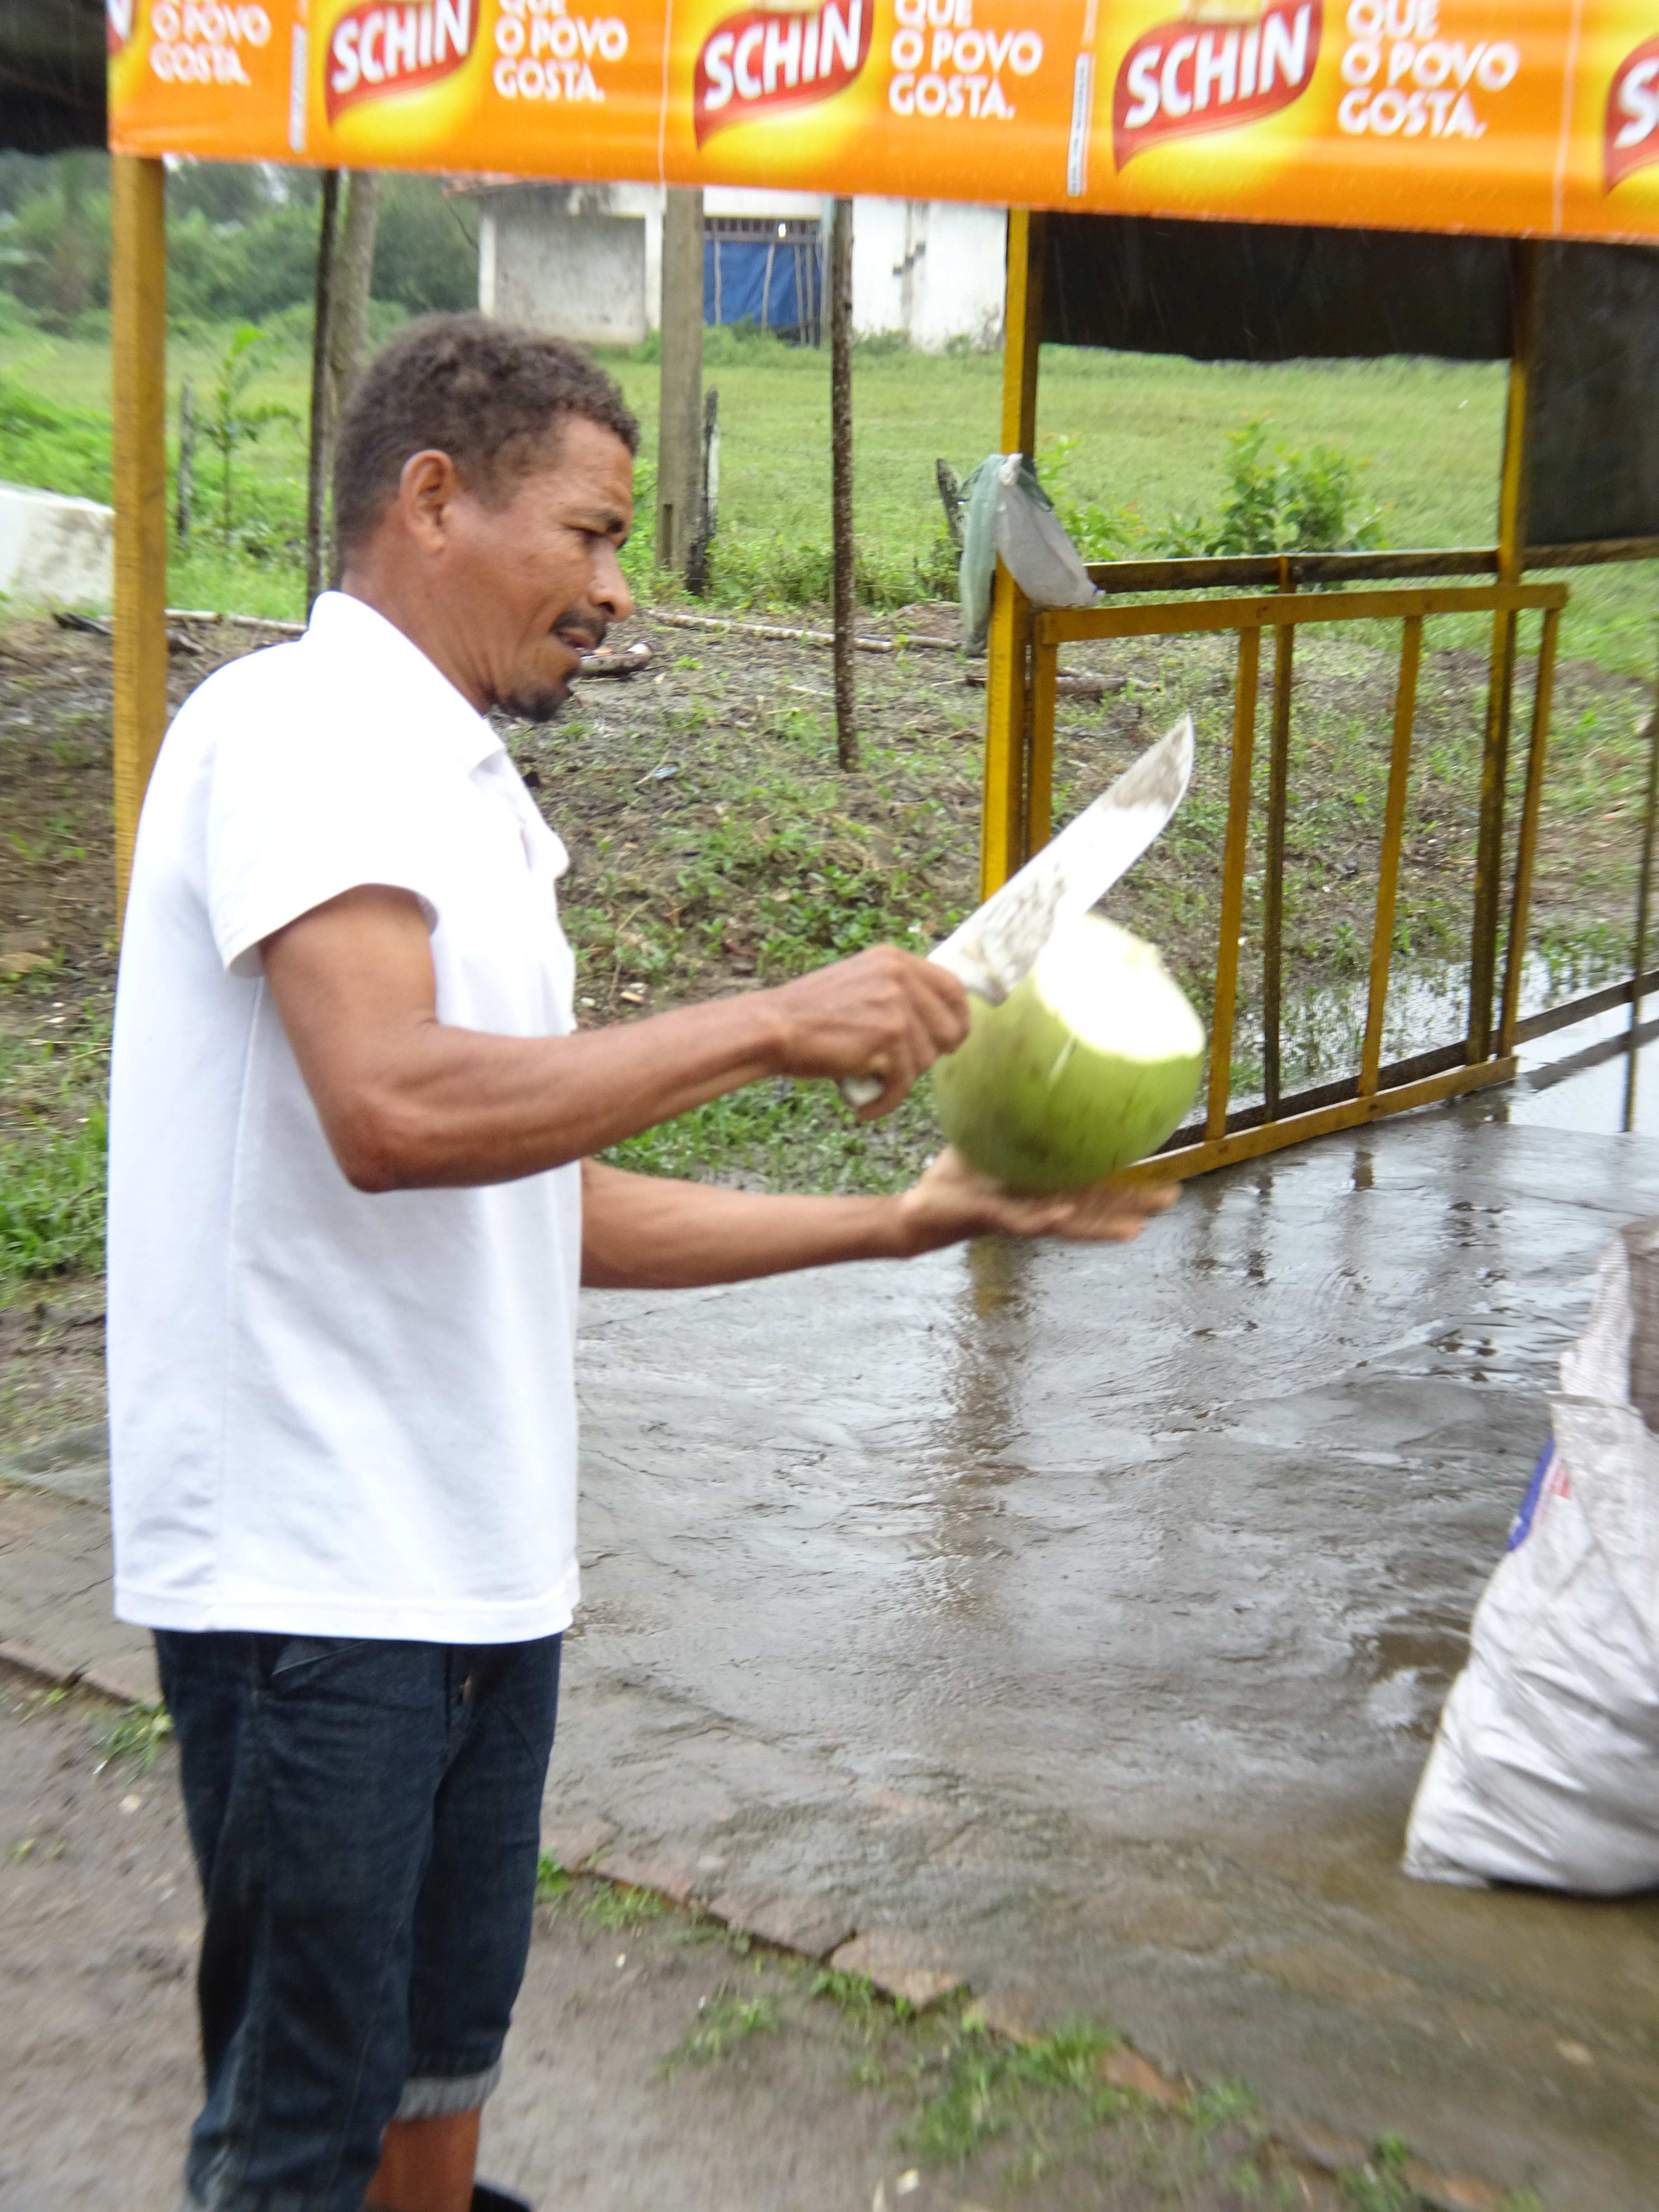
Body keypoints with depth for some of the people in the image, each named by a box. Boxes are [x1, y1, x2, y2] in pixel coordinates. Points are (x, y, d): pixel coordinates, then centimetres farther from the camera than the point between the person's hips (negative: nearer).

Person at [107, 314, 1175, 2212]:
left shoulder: (467, 802, 16)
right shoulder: (296, 727, -12)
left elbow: (555, 1208, 16)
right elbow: (392, 1108, -29)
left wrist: (901, 1223, 13)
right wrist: (767, 1024, -21)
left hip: (476, 1551, 9)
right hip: (310, 1564, -9)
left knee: (444, 2043, 21)